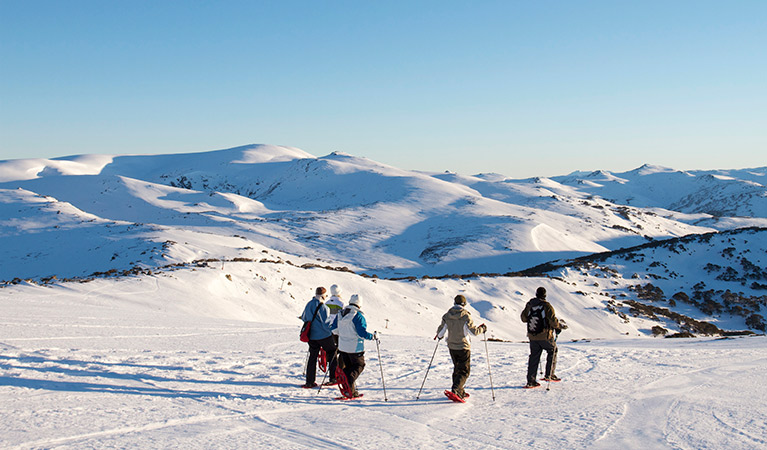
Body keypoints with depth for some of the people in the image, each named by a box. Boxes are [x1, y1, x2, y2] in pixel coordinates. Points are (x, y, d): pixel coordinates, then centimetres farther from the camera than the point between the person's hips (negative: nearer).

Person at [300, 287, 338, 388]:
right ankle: (334, 378, 8)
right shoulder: (323, 307, -16)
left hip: (311, 336, 6)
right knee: (333, 354, 11)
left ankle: (310, 382, 10)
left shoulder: (309, 305, 5)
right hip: (324, 336, -6)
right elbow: (326, 323, -18)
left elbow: (303, 318, 17)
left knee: (312, 357, 11)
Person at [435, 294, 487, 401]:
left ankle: (459, 392, 24)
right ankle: (455, 391, -20)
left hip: (452, 347, 5)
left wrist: (439, 336, 25)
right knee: (464, 371, 0)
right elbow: (474, 331, -14)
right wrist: (482, 328, 6)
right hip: (463, 347, -5)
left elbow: (441, 331, 2)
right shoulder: (466, 316, -16)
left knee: (457, 369, 20)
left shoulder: (447, 316, -3)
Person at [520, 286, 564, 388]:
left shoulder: (529, 304, 1)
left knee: (534, 357, 11)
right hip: (545, 336, -4)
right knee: (552, 351, 19)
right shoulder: (546, 306, -15)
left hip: (532, 336, 4)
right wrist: (559, 326, 2)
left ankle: (530, 380, 7)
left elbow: (523, 318, 11)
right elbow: (553, 321, -17)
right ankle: (549, 375, 13)